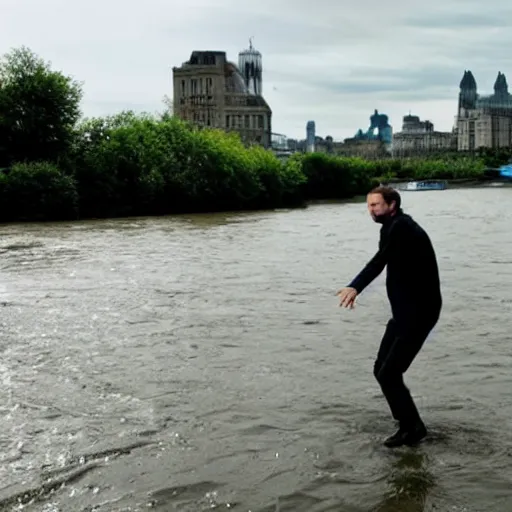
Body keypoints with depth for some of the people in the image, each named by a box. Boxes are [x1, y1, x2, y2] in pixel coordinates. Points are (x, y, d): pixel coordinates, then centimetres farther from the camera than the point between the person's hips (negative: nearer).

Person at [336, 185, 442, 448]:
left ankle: (412, 427, 7)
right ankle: (410, 424, 24)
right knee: (382, 370, 12)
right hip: (405, 311, 10)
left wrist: (355, 287, -42)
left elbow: (380, 260, -32)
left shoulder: (401, 227, -19)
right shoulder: (394, 227, 12)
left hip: (419, 311, -10)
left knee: (389, 373, -10)